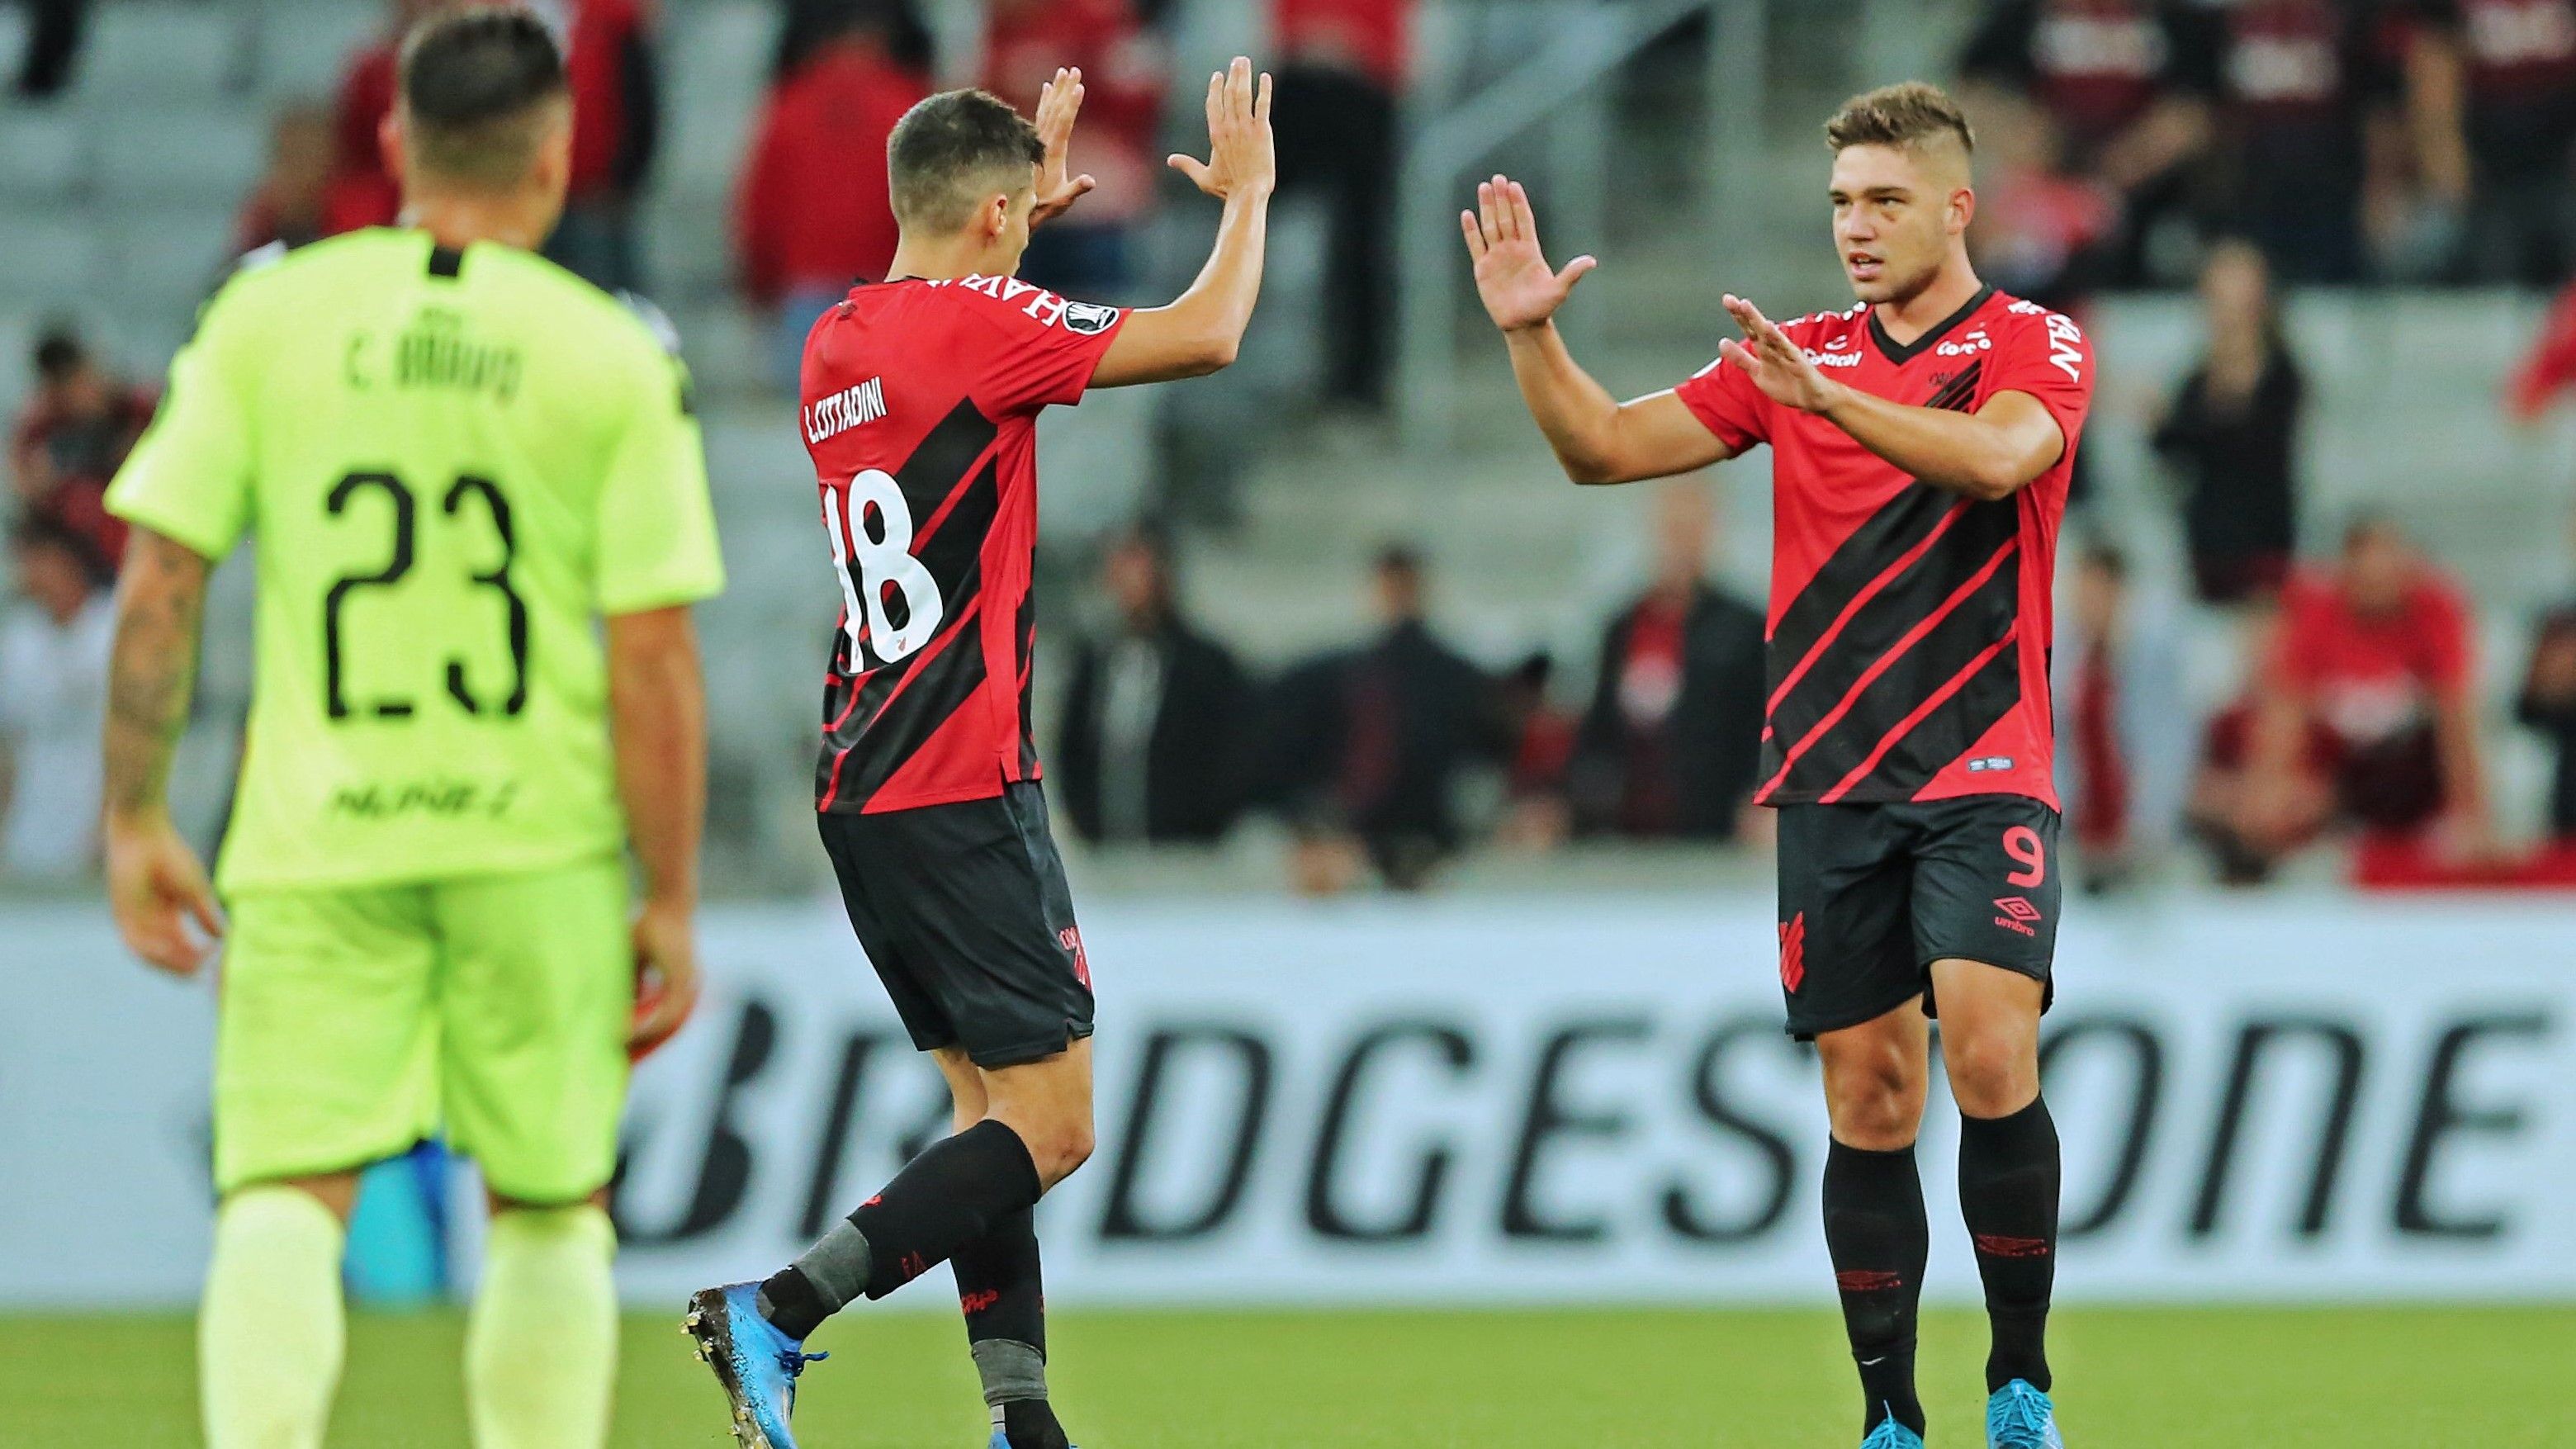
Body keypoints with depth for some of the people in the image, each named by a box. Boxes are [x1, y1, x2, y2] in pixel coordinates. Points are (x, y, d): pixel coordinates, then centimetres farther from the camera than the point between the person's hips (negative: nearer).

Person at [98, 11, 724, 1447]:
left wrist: (137, 819, 8)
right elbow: (654, 656, -5)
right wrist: (673, 902, 2)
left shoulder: (267, 316, 1)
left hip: (315, 842, 0)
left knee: (284, 1200, -2)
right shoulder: (616, 360, -3)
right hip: (540, 841, 0)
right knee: (551, 1211, 13)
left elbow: (160, 585, -1)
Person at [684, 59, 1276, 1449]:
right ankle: (775, 1313, -16)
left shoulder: (838, 343, 12)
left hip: (860, 796, 9)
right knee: (1050, 1126, -7)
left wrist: (1031, 191, 44)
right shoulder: (973, 325, -12)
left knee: (991, 1104, 11)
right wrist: (1247, 194, 5)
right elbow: (1206, 335, -12)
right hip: (961, 797, -9)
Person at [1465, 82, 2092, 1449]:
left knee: (1990, 1059, -19)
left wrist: (1825, 399, -32)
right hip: (1828, 783, 4)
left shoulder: (2036, 346, 0)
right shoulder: (1797, 356, 12)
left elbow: (1997, 455, -21)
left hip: (1982, 777, -4)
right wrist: (1531, 334, -6)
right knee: (1869, 1100, 2)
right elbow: (1605, 447, 10)